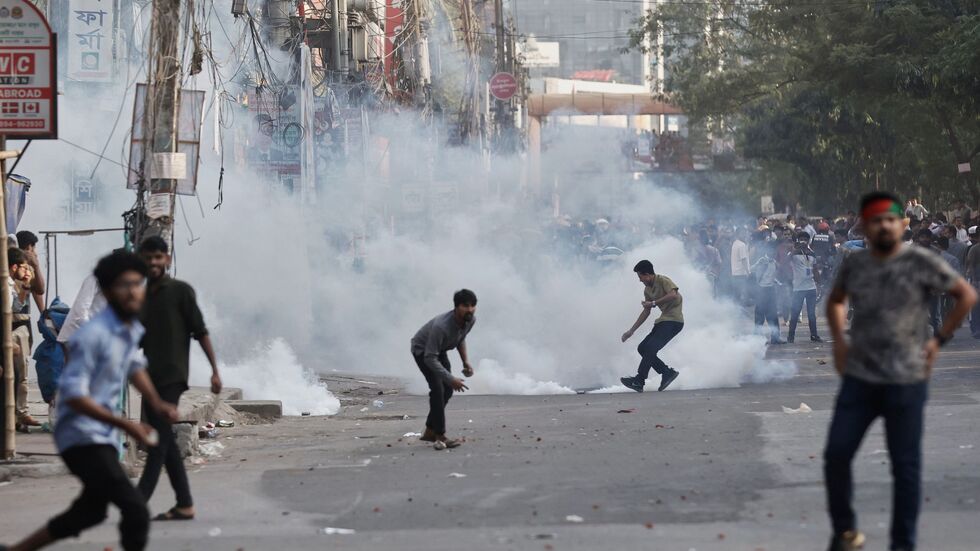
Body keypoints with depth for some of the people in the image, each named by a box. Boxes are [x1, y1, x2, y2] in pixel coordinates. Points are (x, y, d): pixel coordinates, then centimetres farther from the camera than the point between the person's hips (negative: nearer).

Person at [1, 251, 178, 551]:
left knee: (88, 513, 25)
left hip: (104, 436, 10)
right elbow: (73, 394, -26)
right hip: (83, 436, -10)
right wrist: (124, 424, -30)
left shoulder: (132, 329, 7)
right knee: (135, 509, -20)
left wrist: (155, 402, 14)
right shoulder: (94, 335, -21)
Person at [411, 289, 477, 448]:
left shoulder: (471, 320, -19)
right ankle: (440, 436, -18)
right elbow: (430, 358, -37)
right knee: (438, 389, -19)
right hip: (422, 350, -8)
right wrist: (451, 379, -38)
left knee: (447, 390, 6)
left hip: (440, 350, 8)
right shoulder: (441, 326, -42)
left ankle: (430, 431, 19)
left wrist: (465, 361, -5)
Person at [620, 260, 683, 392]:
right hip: (663, 321, 10)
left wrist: (654, 303, -24)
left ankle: (639, 381, -21)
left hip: (674, 320, -10)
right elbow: (646, 312, 22)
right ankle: (667, 373, 5)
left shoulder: (663, 281, -11)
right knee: (642, 348, 4)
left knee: (650, 348, -20)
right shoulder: (647, 289, 15)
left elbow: (673, 295, -29)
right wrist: (631, 331, 22)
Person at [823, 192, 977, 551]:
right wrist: (839, 340, 12)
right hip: (859, 379, 4)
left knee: (905, 465, 2)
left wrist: (939, 339, -3)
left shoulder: (921, 263, -6)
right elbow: (835, 301, 26)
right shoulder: (854, 264, 6)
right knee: (836, 454, -1)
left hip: (905, 381, -4)